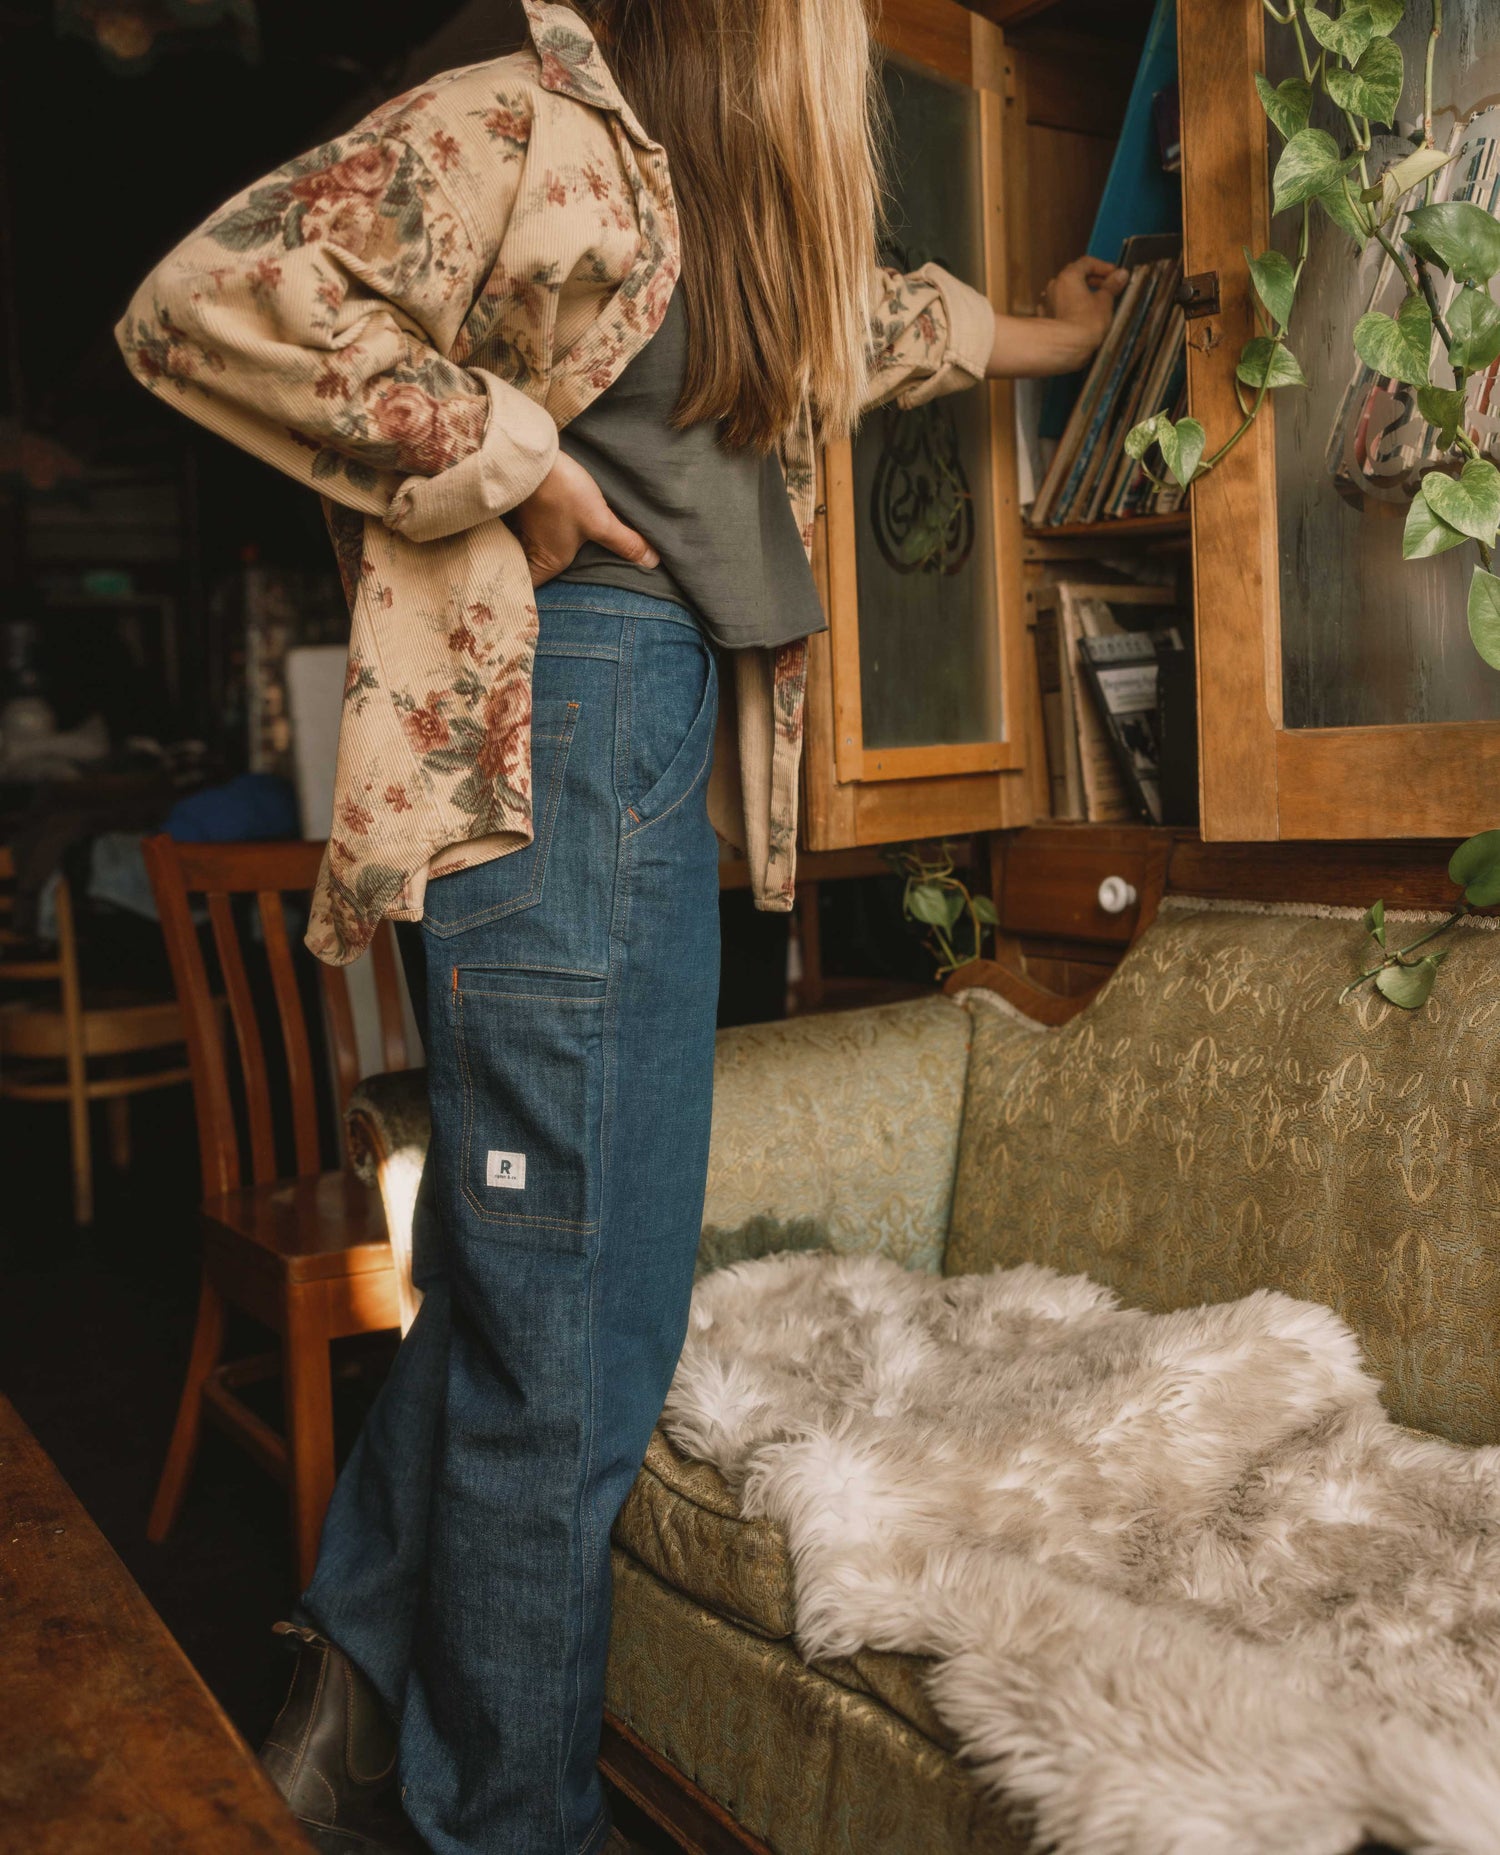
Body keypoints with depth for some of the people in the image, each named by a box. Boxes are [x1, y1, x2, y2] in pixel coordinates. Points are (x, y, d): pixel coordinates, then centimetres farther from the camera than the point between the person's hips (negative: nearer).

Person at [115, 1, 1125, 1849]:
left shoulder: (731, 210, 24)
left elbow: (858, 313, 45)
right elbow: (200, 305, -10)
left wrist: (1040, 331, 59)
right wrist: (499, 456, -10)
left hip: (669, 754, 9)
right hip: (543, 742, -9)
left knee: (513, 1270, 11)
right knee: (565, 1343, -4)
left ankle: (365, 1703, 29)